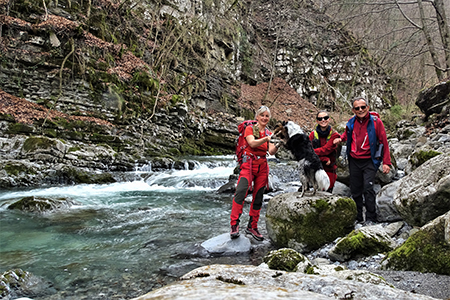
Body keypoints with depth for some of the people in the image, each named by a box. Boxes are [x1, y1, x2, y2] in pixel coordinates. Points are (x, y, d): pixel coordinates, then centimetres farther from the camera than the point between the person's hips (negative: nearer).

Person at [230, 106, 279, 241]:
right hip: (249, 164, -5)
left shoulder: (269, 133, 14)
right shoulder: (250, 128, 2)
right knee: (241, 191, -23)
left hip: (262, 166, 5)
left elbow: (271, 152, 1)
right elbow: (252, 143, -17)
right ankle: (234, 225, -20)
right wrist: (266, 139, -29)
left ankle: (252, 226, 17)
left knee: (258, 197, 6)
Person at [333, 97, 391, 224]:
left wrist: (386, 162, -9)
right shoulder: (351, 122, 3)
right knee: (355, 190, 10)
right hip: (354, 161, 5)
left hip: (369, 161, -4)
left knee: (368, 188, -14)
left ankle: (371, 218, -3)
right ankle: (357, 217, 24)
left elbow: (384, 142, -6)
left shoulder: (376, 121, -9)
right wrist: (340, 138, 4)